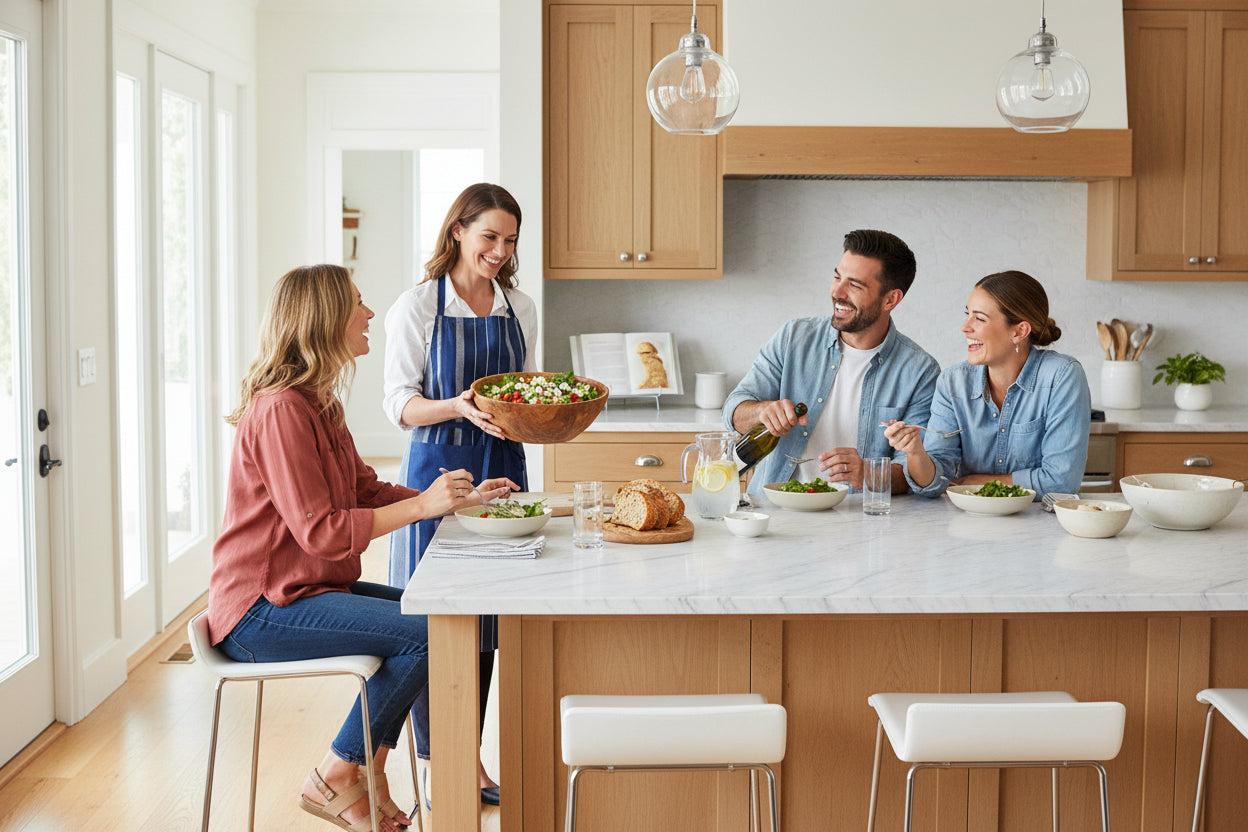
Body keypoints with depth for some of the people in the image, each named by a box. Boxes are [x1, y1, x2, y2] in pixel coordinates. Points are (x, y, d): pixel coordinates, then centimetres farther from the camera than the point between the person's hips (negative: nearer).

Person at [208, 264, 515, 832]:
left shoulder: (317, 403, 12)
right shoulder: (281, 409, -20)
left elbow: (367, 492, 15)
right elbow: (320, 531, -24)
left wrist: (458, 499, 6)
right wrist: (422, 505, -21)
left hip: (309, 588, 10)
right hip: (261, 610, -10)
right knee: (427, 634, -18)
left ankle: (369, 773, 10)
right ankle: (335, 778, -4)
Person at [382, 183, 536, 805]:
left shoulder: (520, 308, 9)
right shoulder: (416, 308, -5)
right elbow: (400, 405, -7)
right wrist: (459, 407, -24)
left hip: (502, 469, 5)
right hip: (437, 469, -4)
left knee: (486, 616, 10)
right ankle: (436, 770, 11)